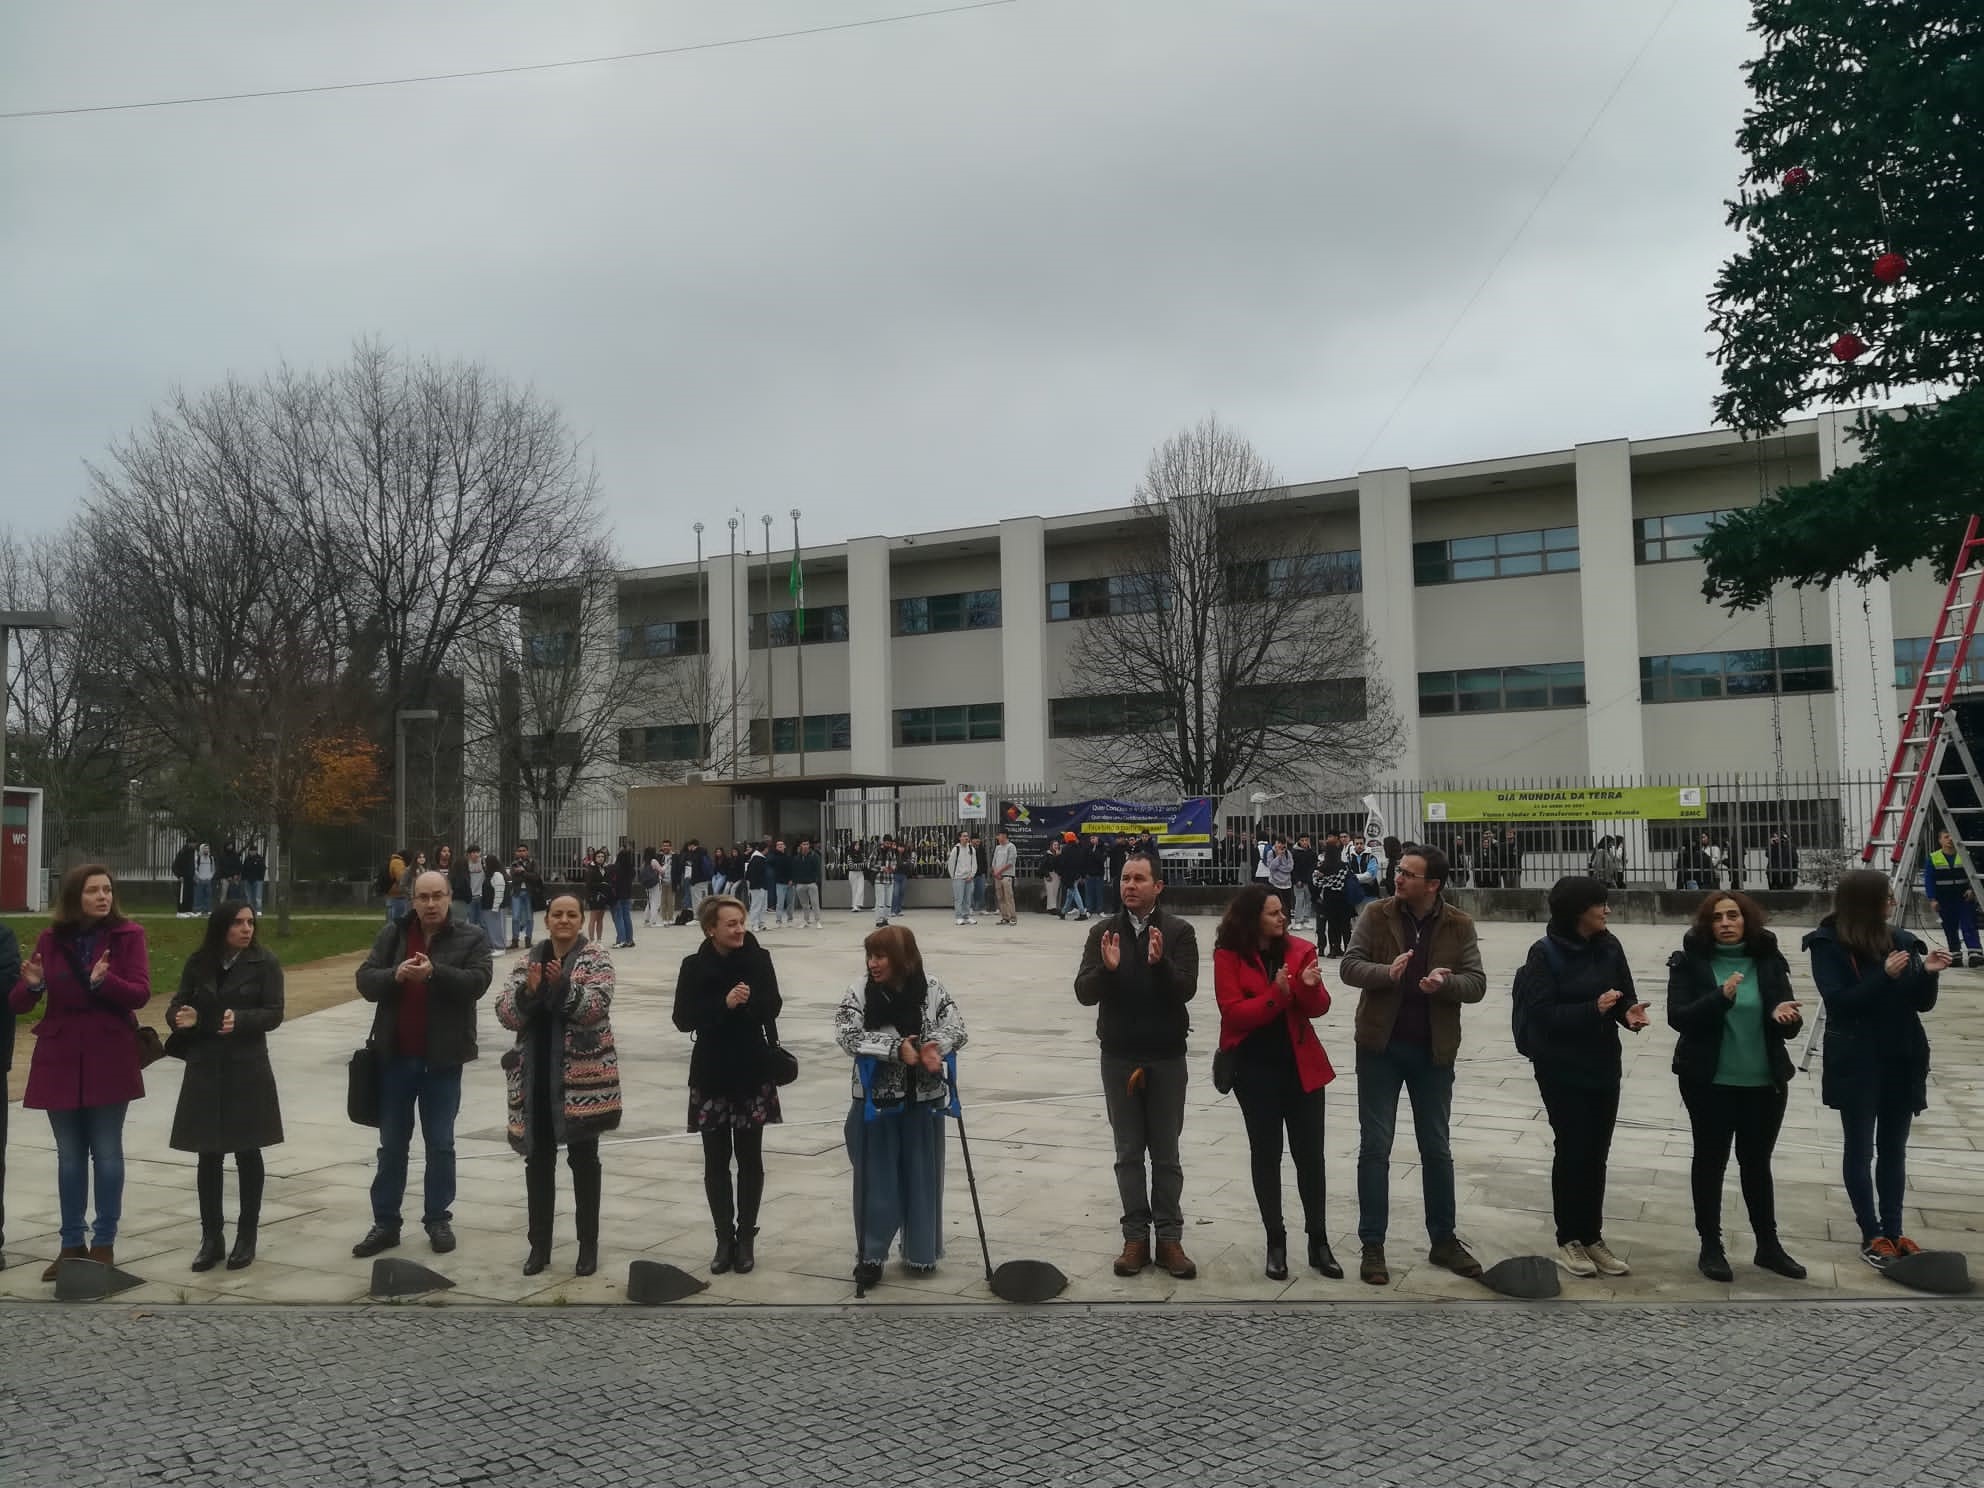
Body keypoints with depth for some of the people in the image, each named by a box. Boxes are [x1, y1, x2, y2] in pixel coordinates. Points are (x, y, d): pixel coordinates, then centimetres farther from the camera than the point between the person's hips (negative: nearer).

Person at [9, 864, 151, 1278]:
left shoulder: (127, 935, -4)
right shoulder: (51, 938, 3)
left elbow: (140, 994, -12)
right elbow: (17, 1003, 0)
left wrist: (104, 980, -30)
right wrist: (33, 985, -22)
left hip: (109, 1060, -2)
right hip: (60, 1060, 3)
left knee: (106, 1153, 3)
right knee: (69, 1156, 9)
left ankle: (104, 1244, 12)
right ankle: (71, 1244, 18)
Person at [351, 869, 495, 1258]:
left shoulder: (471, 939, -2)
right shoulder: (392, 935, 5)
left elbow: (477, 981, -16)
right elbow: (365, 980, -3)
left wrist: (435, 972, -31)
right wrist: (395, 975, -23)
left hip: (442, 1058, -2)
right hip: (396, 1056, 2)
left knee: (440, 1144, 7)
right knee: (392, 1144, 11)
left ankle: (438, 1220, 19)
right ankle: (385, 1223, 20)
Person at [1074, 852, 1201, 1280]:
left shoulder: (1179, 931, -5)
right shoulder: (1104, 932, 0)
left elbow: (1186, 990, -14)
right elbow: (1084, 993, -6)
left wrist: (1160, 962, -32)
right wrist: (1107, 968, -26)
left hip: (1167, 1056, -1)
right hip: (1119, 1057, 2)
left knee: (1166, 1153, 7)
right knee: (1129, 1152, 8)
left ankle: (1169, 1238, 15)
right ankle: (1136, 1237, 16)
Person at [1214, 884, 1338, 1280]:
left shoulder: (1299, 949, 1)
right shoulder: (1228, 955, -8)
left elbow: (1318, 1009, -1)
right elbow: (1234, 1012, -14)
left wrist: (1310, 987, -22)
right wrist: (1276, 995, -26)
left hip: (1301, 1064, 2)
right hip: (1254, 1067, -2)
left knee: (1310, 1153, 5)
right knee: (1266, 1153, 7)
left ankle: (1318, 1241, 17)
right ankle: (1276, 1242, 18)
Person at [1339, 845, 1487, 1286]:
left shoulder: (1459, 926, -3)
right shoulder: (1376, 915, -4)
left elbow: (1476, 983, -6)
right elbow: (1349, 965, -8)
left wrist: (1445, 981, -27)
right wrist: (1386, 972, -28)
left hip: (1433, 1051, 1)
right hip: (1380, 1047, -1)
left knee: (1436, 1148, 13)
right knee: (1375, 1147, 3)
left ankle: (1443, 1240, 27)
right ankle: (1372, 1245, 13)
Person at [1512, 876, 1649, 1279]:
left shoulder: (1609, 946, 0)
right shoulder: (1545, 953, -14)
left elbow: (1625, 994, 5)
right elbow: (1542, 1013, -18)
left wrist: (1630, 1012, -18)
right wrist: (1594, 1009, -29)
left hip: (1603, 1063, 5)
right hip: (1561, 1068, -5)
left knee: (1597, 1152, 10)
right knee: (1573, 1150, 0)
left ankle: (1593, 1237, 22)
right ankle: (1568, 1240, 14)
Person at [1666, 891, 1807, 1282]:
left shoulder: (1768, 961, 1)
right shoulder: (1690, 962, -7)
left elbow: (1790, 1025, 1)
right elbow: (1677, 1017, -16)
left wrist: (1785, 1016, -23)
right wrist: (1721, 997, -31)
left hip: (1764, 1081, 3)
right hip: (1709, 1081, -3)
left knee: (1757, 1162, 15)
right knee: (1710, 1160, 8)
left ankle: (1768, 1245, 28)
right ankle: (1711, 1246, 18)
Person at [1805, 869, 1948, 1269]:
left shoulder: (1899, 940, 3)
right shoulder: (1828, 945, -11)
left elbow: (1921, 1003, 5)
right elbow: (1839, 1001, -18)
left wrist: (1928, 973, -14)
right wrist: (1885, 975, -27)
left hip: (1902, 1058, 5)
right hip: (1857, 1063, -5)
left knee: (1894, 1148, 12)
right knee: (1861, 1150, 4)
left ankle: (1894, 1230, 20)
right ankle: (1871, 1236, 11)